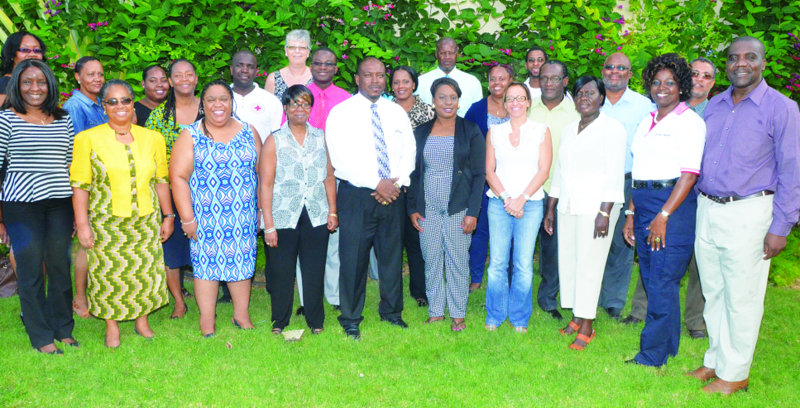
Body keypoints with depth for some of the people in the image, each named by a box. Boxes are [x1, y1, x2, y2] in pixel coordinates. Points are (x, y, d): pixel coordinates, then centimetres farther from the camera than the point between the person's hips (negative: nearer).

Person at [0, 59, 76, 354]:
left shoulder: (63, 120, 11)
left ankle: (64, 330, 23)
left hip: (61, 203, 4)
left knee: (60, 265, 9)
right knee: (30, 269, 3)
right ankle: (41, 337, 15)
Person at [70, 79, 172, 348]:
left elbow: (161, 181, 11)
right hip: (105, 223, -2)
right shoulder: (88, 139, -3)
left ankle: (142, 320, 27)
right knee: (108, 273, 4)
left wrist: (168, 216, 10)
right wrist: (82, 224, -9)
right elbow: (79, 186, -4)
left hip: (146, 221, 2)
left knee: (146, 271, 8)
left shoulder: (152, 139, 6)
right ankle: (112, 326, 23)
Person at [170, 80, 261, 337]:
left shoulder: (248, 133, 7)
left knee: (242, 261, 7)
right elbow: (178, 177, -6)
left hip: (243, 216, 2)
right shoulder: (190, 136, -1)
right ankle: (207, 323, 14)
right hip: (205, 217, -2)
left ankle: (242, 316, 22)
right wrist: (187, 218, -11)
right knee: (206, 264, 2)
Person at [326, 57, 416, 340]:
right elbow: (340, 159, -11)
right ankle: (350, 319, 14)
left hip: (392, 194, 4)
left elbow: (409, 152, 10)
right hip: (356, 195, -4)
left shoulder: (397, 112, 13)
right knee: (353, 258, -1)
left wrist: (396, 183, -8)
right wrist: (377, 184, -15)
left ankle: (392, 312, 27)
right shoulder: (341, 113, -1)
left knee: (392, 255, 10)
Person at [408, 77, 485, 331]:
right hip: (428, 208, 3)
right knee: (431, 260, 6)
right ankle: (435, 311, 18)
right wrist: (412, 208, 4)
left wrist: (473, 212, -8)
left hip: (458, 208, -2)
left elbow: (479, 175, -1)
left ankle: (458, 314, 14)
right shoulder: (421, 132, 9)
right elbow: (414, 173, 12)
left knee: (458, 261, 1)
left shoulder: (471, 132, 2)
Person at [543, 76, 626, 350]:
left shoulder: (612, 127, -4)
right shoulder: (569, 130, 16)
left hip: (596, 208, -6)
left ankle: (586, 327, 4)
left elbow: (614, 174, -11)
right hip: (568, 208, 6)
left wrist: (605, 213, -18)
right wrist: (550, 209, 18)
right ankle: (576, 317, 19)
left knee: (589, 265, -5)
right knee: (567, 262, 6)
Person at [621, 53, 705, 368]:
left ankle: (653, 356, 4)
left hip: (673, 206, -7)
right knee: (651, 280, 11)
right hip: (644, 205, 7)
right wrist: (631, 214, 14)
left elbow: (689, 174, -13)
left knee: (663, 283, -5)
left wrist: (664, 215, -18)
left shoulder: (689, 121, -5)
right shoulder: (647, 122, 18)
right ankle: (667, 347, 24)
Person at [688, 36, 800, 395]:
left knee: (741, 298, 3)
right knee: (713, 293, 14)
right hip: (707, 210, 5)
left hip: (747, 214, -5)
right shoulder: (714, 106, 10)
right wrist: (702, 202, 13)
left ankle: (734, 373, 17)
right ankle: (715, 360, 29)